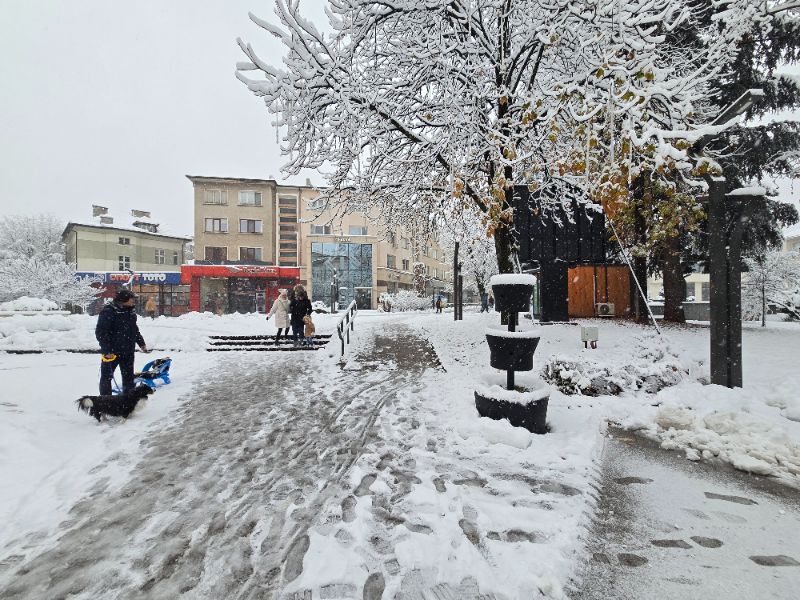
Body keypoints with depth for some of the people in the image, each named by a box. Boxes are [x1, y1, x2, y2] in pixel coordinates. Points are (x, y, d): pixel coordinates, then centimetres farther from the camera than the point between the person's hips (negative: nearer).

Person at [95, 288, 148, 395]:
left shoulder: (130, 311, 8)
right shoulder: (108, 311, -16)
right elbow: (100, 332, -19)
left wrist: (141, 343, 19)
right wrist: (107, 350, -22)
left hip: (128, 352, 7)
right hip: (111, 352, -7)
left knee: (128, 377, 14)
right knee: (106, 377, 6)